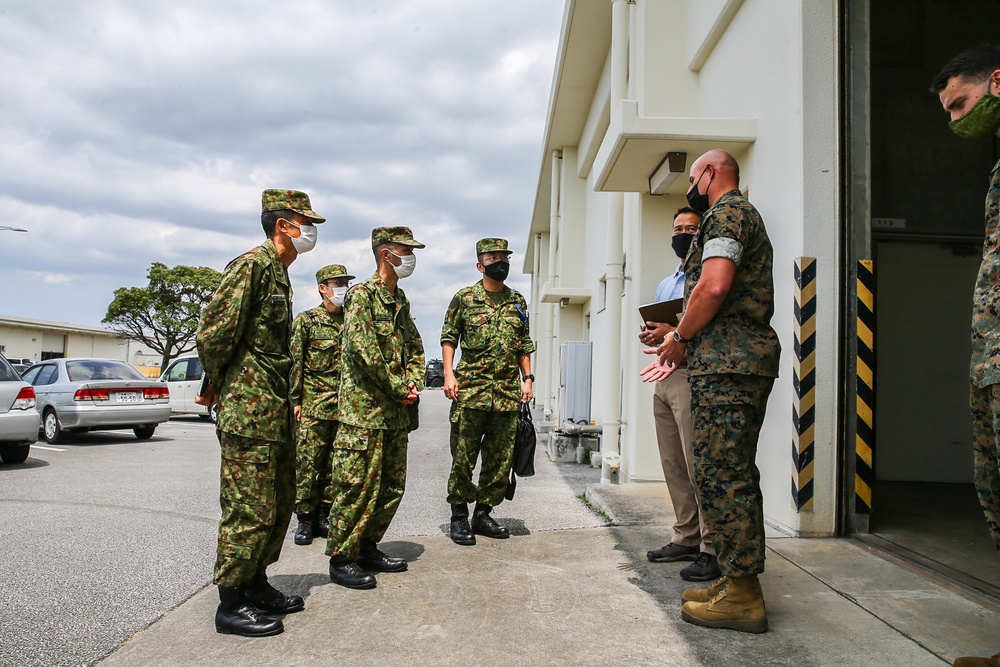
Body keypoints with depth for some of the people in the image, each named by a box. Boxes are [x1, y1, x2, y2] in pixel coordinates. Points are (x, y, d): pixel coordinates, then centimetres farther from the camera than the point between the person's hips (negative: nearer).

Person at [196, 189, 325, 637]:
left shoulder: (280, 273, 18)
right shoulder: (253, 265, -12)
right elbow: (213, 332, -18)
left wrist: (286, 395, 17)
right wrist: (221, 383, -6)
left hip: (276, 406, 10)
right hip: (249, 408, -10)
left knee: (280, 501, 16)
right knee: (250, 508, -4)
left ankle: (256, 585, 29)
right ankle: (231, 605, 8)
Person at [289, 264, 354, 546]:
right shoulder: (306, 320, 1)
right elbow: (295, 363, -2)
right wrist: (295, 400, -7)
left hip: (345, 405, 4)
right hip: (313, 404, -4)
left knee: (335, 463, 6)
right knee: (308, 462, -4)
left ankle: (324, 515, 17)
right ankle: (305, 519, 6)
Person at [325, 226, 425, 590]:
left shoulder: (400, 300, 18)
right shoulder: (362, 294, -8)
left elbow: (414, 348, 21)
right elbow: (362, 348, -19)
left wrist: (413, 384, 2)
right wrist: (398, 388, -13)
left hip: (397, 411, 9)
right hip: (365, 409, -9)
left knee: (392, 485, 13)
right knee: (358, 486, -5)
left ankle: (368, 547, 27)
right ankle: (342, 559, 7)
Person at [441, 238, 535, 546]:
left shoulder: (518, 301, 15)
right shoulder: (464, 298, 3)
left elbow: (525, 344, 18)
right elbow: (449, 337, 3)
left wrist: (527, 378, 9)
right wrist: (449, 373, -8)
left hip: (508, 393, 4)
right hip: (471, 390, -4)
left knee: (500, 459, 7)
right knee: (463, 456, -1)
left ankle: (483, 514, 20)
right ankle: (459, 517, 12)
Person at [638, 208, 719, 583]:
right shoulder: (665, 285, 25)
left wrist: (674, 332, -20)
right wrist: (651, 335, 7)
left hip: (692, 374, -9)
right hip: (664, 376, 9)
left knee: (698, 464, -11)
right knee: (673, 464, 10)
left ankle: (712, 549, -6)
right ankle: (687, 538, 18)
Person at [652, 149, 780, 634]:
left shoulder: (726, 211, -5)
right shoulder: (746, 214, 27)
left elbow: (713, 286, -20)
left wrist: (680, 337, -7)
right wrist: (680, 335, 23)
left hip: (726, 363, -11)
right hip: (746, 359, 11)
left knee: (720, 475, -9)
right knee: (734, 474, 12)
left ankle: (742, 595, -4)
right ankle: (739, 582, 19)